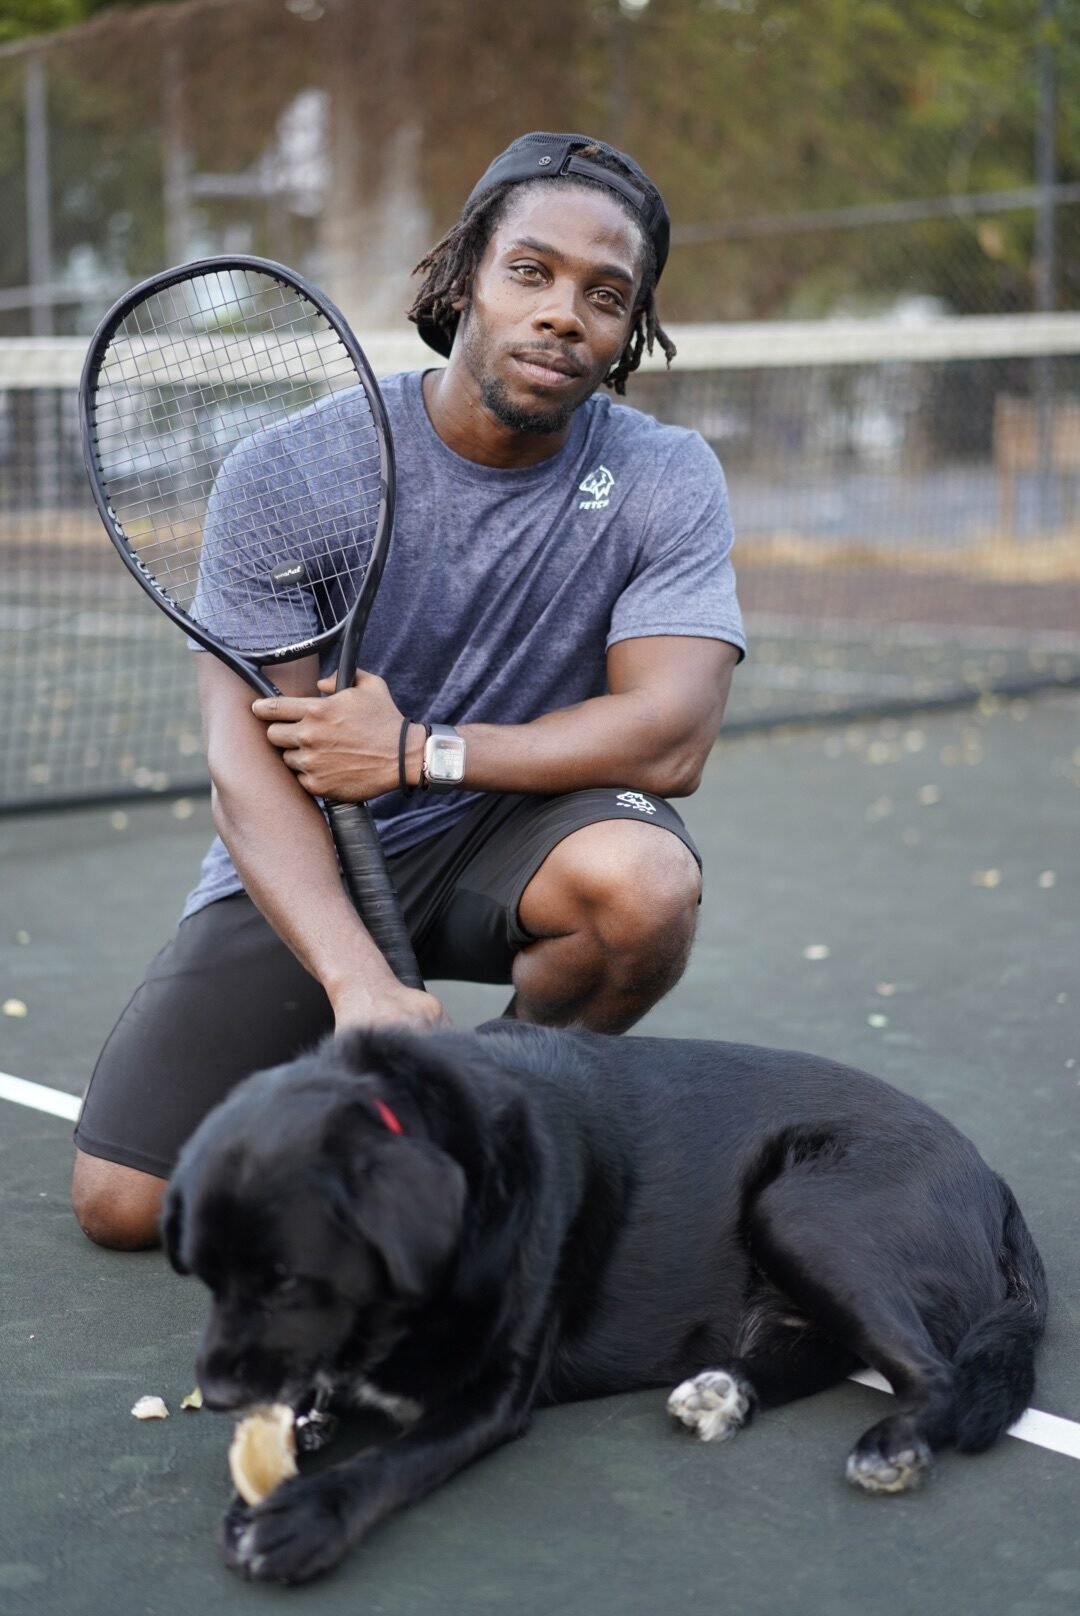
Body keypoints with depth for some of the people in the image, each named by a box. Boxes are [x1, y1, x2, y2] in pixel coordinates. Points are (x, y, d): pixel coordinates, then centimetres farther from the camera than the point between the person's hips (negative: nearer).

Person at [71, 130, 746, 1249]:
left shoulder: (666, 480, -10)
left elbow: (670, 735, -20)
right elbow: (248, 757, -21)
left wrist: (417, 751, -25)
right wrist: (359, 984, -36)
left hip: (508, 837, 1)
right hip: (304, 863, 0)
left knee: (643, 878, -35)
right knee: (122, 1202, -11)